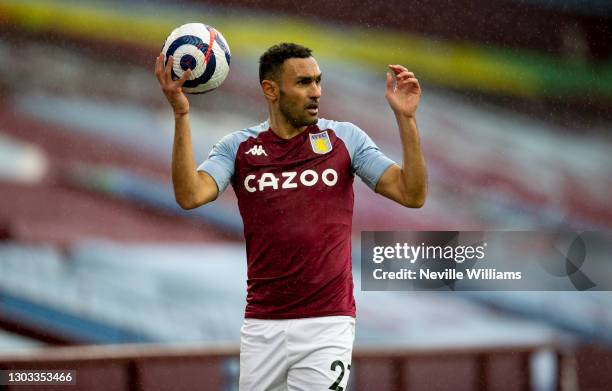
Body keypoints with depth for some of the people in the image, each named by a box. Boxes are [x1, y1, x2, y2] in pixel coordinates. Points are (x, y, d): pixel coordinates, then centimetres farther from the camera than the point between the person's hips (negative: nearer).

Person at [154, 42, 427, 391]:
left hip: (326, 322, -2)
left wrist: (406, 117, -13)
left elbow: (412, 194, -3)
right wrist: (181, 116, -18)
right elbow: (190, 196, -12)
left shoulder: (345, 138, 4)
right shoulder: (238, 148, 5)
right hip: (262, 325, 2)